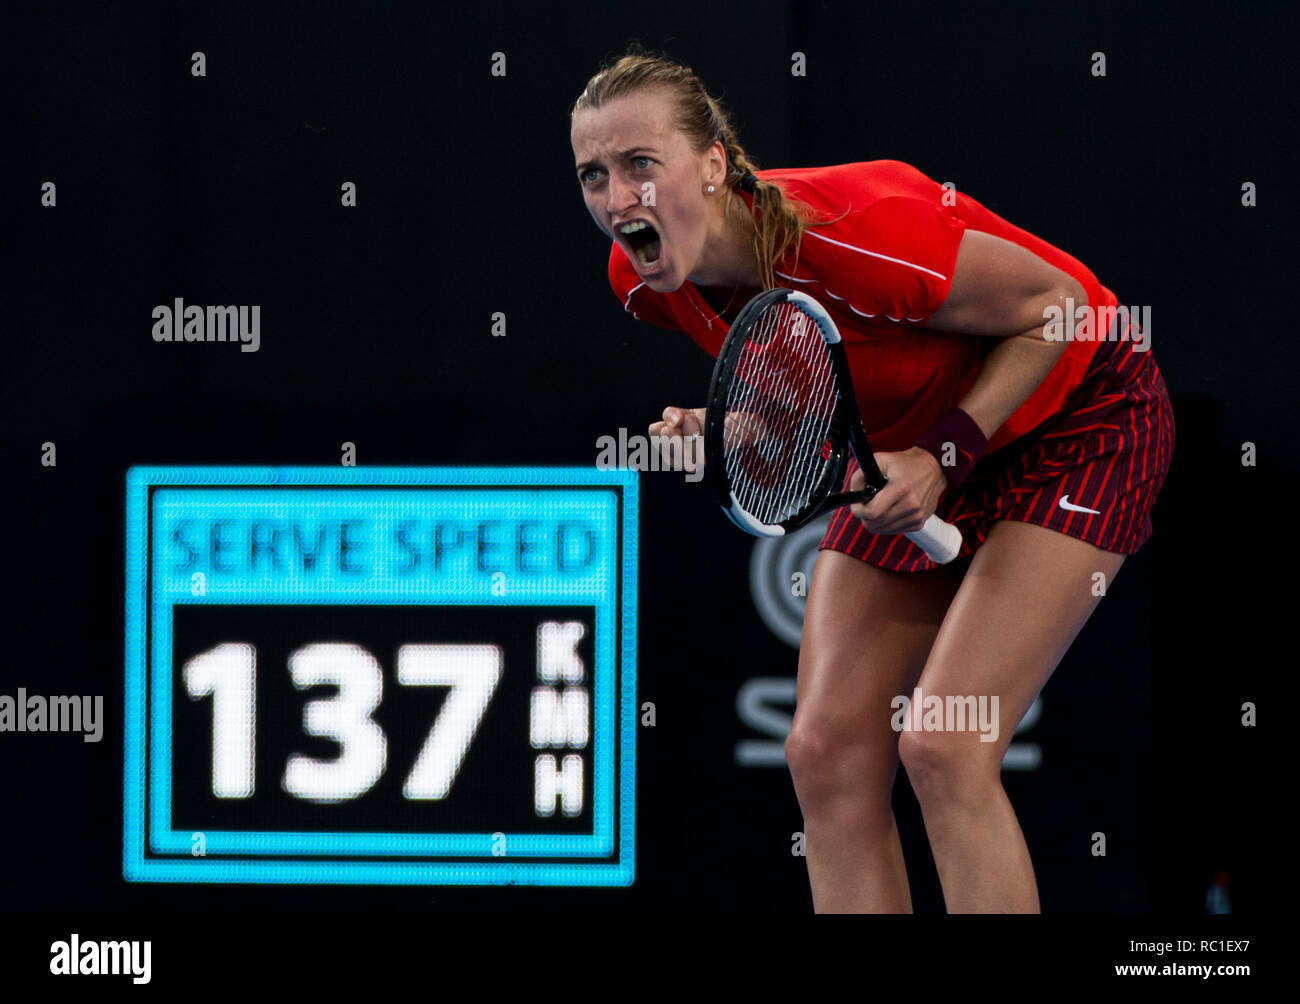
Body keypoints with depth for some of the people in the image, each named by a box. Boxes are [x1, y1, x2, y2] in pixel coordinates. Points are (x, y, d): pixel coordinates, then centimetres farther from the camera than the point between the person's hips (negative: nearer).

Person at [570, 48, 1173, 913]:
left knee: (941, 745, -20)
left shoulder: (851, 233, -36)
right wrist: (722, 424, -13)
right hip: (915, 447, 7)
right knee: (827, 750, -4)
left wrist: (942, 456, -25)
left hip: (1078, 415, -7)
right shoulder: (647, 282, -14)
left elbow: (1055, 306, -20)